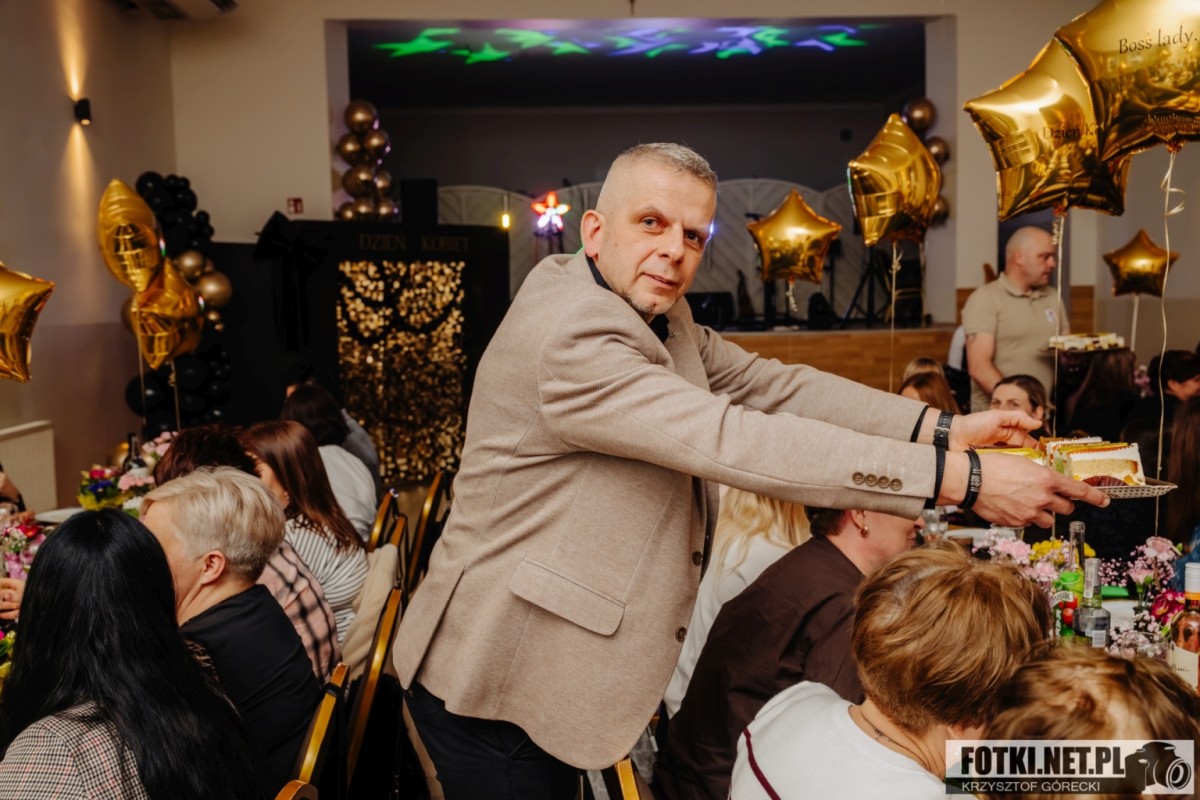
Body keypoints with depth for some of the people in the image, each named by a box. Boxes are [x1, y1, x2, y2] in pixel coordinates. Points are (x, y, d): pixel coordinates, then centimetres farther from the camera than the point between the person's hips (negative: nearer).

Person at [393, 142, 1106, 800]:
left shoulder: (663, 320, 6)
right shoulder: (567, 340, -27)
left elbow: (771, 386, 0)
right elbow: (733, 440, -33)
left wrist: (940, 427, -11)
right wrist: (960, 479, -32)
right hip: (496, 687, -9)